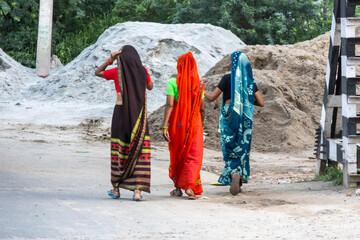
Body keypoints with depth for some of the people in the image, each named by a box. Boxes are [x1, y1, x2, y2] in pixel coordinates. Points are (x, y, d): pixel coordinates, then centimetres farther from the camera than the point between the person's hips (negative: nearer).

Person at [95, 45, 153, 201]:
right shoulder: (143, 71, 0)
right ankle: (138, 190, -11)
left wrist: (110, 60, 6)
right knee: (139, 152, 0)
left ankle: (116, 188, 20)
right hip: (139, 115, 1)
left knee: (119, 150, 12)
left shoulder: (117, 72, -5)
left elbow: (97, 73, 13)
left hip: (121, 113, -1)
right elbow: (150, 87, 21)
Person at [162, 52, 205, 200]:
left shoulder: (173, 83, -7)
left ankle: (177, 187, 21)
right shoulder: (199, 84, 1)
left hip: (177, 123, -1)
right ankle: (190, 186, -16)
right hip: (194, 123, 1)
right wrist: (201, 124, 17)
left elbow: (169, 105, -15)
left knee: (176, 156, 14)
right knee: (193, 156, 2)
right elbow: (202, 108, 3)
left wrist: (165, 126, -17)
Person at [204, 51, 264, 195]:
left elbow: (212, 98, -6)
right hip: (245, 118, 3)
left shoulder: (228, 78, -6)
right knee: (242, 148, 13)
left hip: (229, 116, -3)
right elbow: (261, 103, 5)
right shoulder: (250, 80, 6)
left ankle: (234, 173, -23)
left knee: (230, 148, 2)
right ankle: (239, 182, 12)